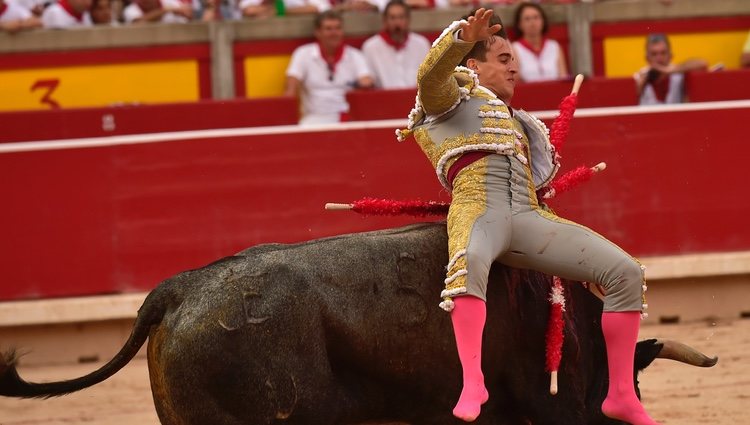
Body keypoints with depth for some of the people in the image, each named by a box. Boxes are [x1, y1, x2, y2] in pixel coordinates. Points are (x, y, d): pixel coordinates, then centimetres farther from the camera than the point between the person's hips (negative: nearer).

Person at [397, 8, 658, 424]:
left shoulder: (512, 121, 37)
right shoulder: (451, 98, 17)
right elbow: (430, 73, -8)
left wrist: (544, 170, 26)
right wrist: (464, 37, -23)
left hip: (527, 217, 7)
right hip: (478, 206, -7)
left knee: (625, 271, -6)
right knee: (470, 261, -44)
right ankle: (472, 382, -51)